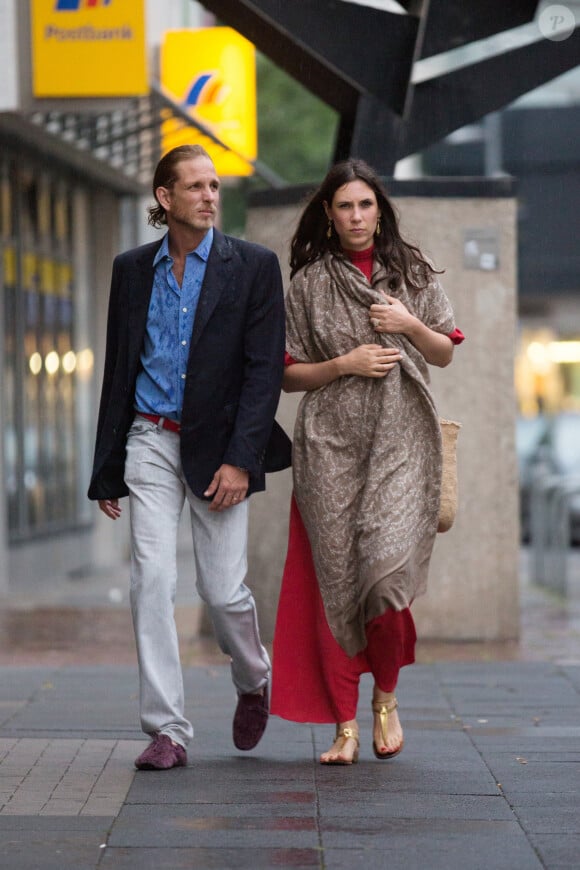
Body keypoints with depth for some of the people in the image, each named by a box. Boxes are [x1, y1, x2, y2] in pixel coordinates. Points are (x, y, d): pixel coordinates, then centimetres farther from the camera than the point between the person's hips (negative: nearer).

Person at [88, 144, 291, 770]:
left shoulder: (252, 266, -1)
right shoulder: (132, 269, 8)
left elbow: (265, 370, -6)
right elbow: (118, 369, 13)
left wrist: (240, 460, -15)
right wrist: (107, 469, 12)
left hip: (217, 447, -2)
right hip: (150, 442, 2)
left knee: (223, 590, 0)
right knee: (151, 580, -8)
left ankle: (253, 682, 31)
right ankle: (167, 730, -3)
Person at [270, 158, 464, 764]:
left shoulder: (412, 273, 11)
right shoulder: (309, 283, 7)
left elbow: (445, 354, 16)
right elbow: (287, 374, 7)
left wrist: (410, 324, -3)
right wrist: (345, 363, -9)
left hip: (399, 441, 0)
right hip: (330, 442, 0)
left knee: (386, 569, -14)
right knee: (334, 577, -4)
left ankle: (386, 696, 12)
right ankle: (344, 726, 4)